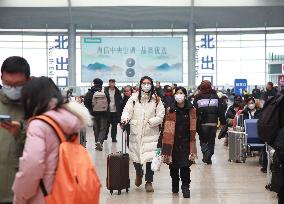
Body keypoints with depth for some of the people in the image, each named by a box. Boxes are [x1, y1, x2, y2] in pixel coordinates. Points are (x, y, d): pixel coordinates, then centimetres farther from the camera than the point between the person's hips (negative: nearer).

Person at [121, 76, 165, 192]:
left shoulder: (156, 99, 3)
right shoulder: (134, 98, 4)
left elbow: (160, 116, 1)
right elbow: (127, 111, -2)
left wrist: (151, 122, -12)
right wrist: (125, 118, -22)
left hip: (151, 133, -1)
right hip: (136, 132, 1)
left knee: (150, 157, -4)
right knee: (135, 156, 6)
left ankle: (149, 181, 12)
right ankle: (139, 174, 39)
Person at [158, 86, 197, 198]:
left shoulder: (191, 110, 0)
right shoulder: (170, 110, -1)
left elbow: (193, 128, 4)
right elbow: (166, 129, 0)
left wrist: (192, 145, 2)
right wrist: (161, 143, -3)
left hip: (186, 142, -1)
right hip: (173, 142, 1)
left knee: (185, 165, -8)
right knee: (174, 166, 11)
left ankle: (185, 187, 1)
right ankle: (175, 185, 31)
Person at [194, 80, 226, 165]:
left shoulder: (197, 98, -3)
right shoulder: (215, 97, 3)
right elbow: (221, 111, 3)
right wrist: (222, 122, 8)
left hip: (202, 123, -1)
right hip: (213, 123, 2)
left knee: (203, 140, 13)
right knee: (211, 141, 10)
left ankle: (205, 151, -13)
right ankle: (208, 158, 9)